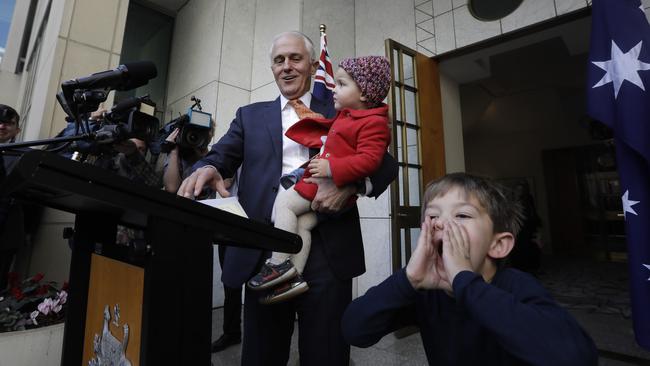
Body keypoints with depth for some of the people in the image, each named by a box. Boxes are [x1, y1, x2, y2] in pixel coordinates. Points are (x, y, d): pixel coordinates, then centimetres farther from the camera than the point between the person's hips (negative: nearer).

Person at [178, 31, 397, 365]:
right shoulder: (250, 115, 18)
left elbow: (385, 163, 4)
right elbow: (222, 154, 4)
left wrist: (351, 184, -18)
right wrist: (207, 168, -20)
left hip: (327, 249, 0)